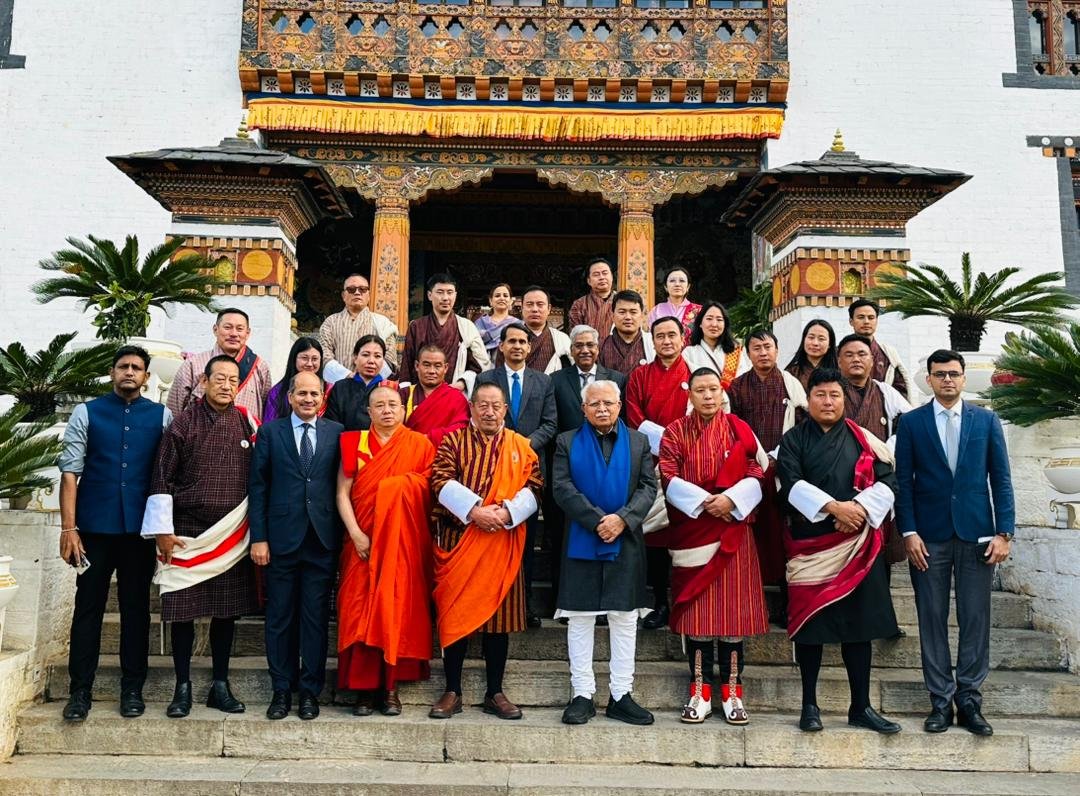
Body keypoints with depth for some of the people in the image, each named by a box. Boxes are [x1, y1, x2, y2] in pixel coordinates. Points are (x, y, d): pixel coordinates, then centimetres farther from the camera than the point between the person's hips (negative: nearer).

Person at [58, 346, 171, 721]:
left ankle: (132, 688, 19)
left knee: (136, 607, 8)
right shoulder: (86, 413, 3)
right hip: (95, 527, 0)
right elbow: (70, 471, -2)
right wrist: (68, 528, -8)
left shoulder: (161, 416, 4)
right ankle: (80, 690, 16)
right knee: (88, 606, 5)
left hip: (141, 528, 1)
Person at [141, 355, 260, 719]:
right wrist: (162, 531, -5)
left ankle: (220, 686, 21)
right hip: (186, 535, -2)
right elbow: (161, 480, -1)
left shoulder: (247, 423, 4)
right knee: (182, 612, 5)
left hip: (231, 537, 2)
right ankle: (182, 688, 19)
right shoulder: (183, 425, -2)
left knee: (227, 612, 9)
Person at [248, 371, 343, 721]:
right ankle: (281, 689, 21)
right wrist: (258, 537, -4)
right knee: (280, 617, 7)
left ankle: (310, 691, 18)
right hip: (281, 538, 0)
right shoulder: (270, 432, 5)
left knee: (316, 617, 6)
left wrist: (343, 535, -2)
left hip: (322, 539, 0)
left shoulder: (336, 433, 6)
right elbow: (257, 486, 2)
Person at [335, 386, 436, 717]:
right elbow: (342, 493, 0)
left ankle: (391, 686, 9)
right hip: (363, 543, 1)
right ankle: (365, 688, 7)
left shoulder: (421, 445, 3)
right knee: (362, 609, -1)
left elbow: (429, 494, 2)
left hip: (405, 544, -1)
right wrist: (356, 534, -10)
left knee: (398, 608, 0)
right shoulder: (354, 443, 5)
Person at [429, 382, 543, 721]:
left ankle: (495, 692, 17)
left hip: (503, 542, 2)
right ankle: (452, 692, 14)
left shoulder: (521, 446, 10)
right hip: (457, 538, -1)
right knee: (455, 613, 2)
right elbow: (441, 481, -7)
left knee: (499, 613, 6)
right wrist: (474, 510, -18)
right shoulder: (453, 441, 5)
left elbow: (533, 486, 2)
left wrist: (507, 511, -15)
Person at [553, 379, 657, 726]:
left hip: (626, 543, 1)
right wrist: (597, 521, -15)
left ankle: (621, 695, 14)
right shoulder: (567, 442, 6)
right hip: (582, 542, -1)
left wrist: (622, 518, -14)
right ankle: (582, 694, 11)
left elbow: (648, 487, 2)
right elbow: (563, 488, -5)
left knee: (625, 619, 5)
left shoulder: (638, 442, 11)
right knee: (580, 619, 3)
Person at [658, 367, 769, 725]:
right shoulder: (675, 432, 5)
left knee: (732, 606, 1)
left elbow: (756, 473, 1)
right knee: (697, 608, 1)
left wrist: (731, 499, -15)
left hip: (732, 529, 1)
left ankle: (732, 692, 10)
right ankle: (700, 692, 9)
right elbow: (668, 477, -4)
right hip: (691, 531, 0)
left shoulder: (739, 430, 7)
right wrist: (702, 501, -15)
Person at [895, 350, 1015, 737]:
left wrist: (1004, 532, -2)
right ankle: (940, 701, 14)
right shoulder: (911, 423, 4)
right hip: (929, 536, -1)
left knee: (975, 619, 4)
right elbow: (903, 481, 1)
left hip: (976, 534, 1)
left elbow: (1001, 479, 5)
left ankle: (969, 701, 15)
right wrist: (909, 532, -7)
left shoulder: (986, 420, 8)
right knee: (932, 619, 4)